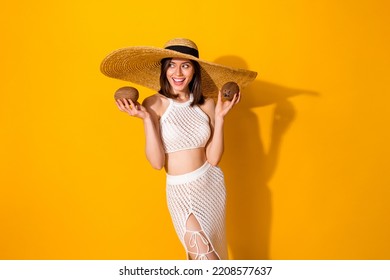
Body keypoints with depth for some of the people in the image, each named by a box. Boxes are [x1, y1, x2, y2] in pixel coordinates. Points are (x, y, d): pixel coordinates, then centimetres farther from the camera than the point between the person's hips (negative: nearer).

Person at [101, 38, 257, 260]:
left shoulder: (207, 104, -2)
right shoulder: (154, 104, -10)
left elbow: (213, 158, -6)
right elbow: (157, 162, -15)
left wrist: (220, 117, -12)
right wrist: (146, 119, -23)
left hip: (212, 184, 3)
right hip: (181, 190, -3)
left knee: (208, 253, 13)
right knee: (204, 257, -9)